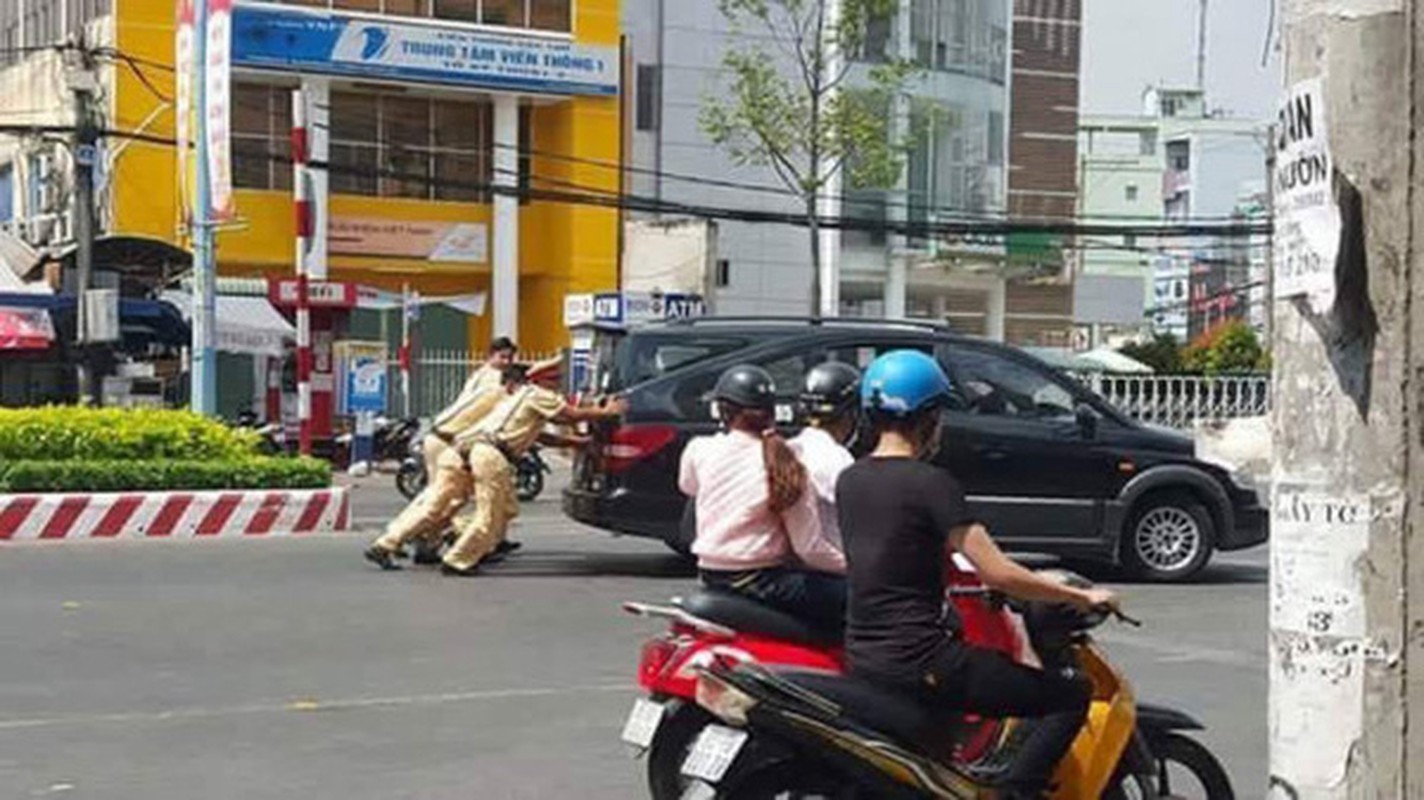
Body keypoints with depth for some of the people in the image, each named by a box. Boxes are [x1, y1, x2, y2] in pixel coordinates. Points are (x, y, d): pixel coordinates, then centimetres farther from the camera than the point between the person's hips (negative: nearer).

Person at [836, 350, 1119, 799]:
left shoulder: (848, 482, 7)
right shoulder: (930, 483, -14)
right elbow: (998, 575, -16)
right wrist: (1082, 597, -5)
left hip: (861, 658, 8)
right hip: (917, 659, -8)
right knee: (1070, 697, -3)